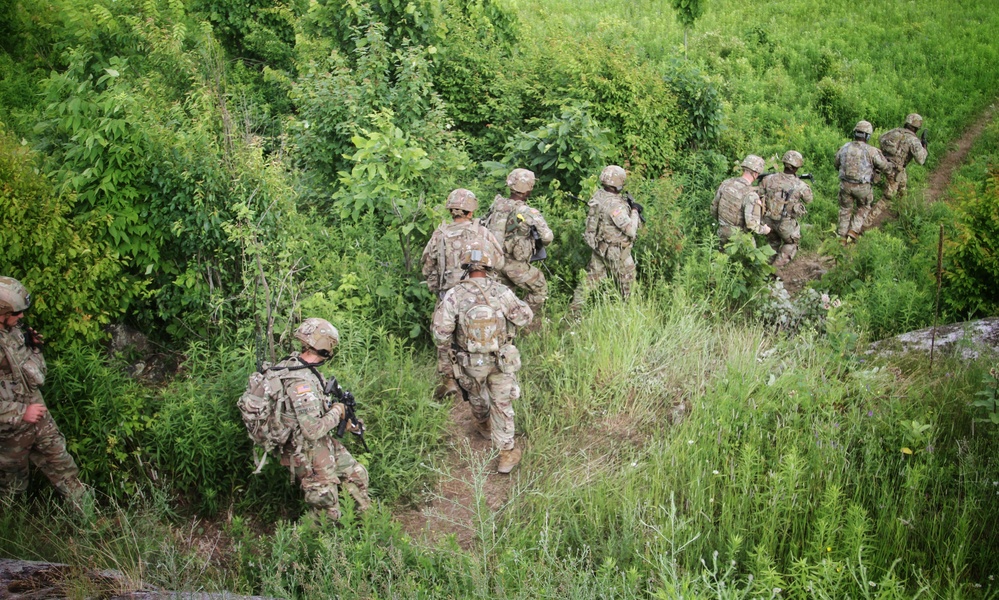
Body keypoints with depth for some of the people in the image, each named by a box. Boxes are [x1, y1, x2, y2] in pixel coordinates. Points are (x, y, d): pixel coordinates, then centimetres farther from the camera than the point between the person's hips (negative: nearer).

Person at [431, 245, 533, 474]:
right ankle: (506, 453, 17)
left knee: (477, 397, 29)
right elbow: (526, 317, -6)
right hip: (501, 360, 0)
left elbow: (440, 331, -21)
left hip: (471, 362, 1)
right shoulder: (502, 292, -18)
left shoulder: (454, 295, -20)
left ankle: (484, 426, 56)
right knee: (502, 405, 13)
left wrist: (449, 347, 0)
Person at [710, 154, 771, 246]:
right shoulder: (751, 195, -26)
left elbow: (714, 206, 6)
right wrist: (764, 230, -7)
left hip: (722, 232, 6)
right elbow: (751, 224, -28)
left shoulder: (726, 183, -7)